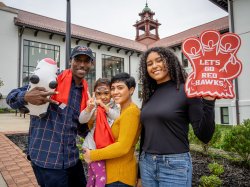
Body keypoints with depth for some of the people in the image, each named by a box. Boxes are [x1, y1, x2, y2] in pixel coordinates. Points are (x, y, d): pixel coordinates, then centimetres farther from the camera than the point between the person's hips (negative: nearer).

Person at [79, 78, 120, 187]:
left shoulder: (114, 106, 1)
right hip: (94, 146, -3)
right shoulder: (94, 106, -6)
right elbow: (81, 120, -18)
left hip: (108, 147, 3)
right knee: (101, 176, -5)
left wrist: (105, 106, -25)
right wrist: (89, 108, -37)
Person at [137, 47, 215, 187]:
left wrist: (208, 101, -25)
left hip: (175, 165, -5)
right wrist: (140, 175, 16)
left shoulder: (186, 91, -10)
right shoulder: (149, 96, 6)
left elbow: (204, 136, -12)